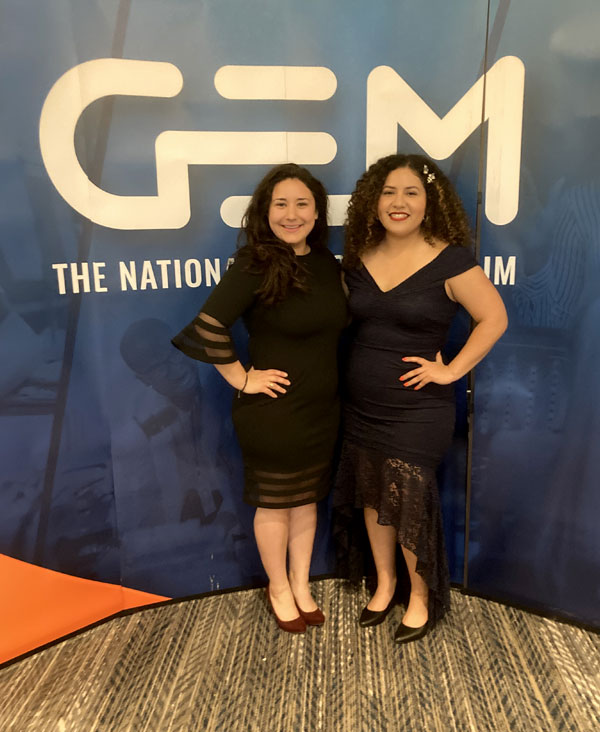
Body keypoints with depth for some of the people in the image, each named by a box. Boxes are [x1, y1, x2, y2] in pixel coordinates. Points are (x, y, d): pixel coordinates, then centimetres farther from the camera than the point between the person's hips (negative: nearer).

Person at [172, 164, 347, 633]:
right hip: (273, 410, -6)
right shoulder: (255, 265, -17)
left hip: (323, 409, 6)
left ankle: (301, 585, 41)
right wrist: (241, 378, -18)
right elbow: (208, 327, -24)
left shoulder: (328, 263, 3)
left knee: (308, 497, 20)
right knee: (275, 502, 13)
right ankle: (278, 590, 37)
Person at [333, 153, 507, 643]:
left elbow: (494, 317, -7)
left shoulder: (450, 260, -11)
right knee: (372, 498, 15)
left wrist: (451, 370, -12)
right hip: (361, 408, 5)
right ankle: (384, 585, 38)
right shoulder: (359, 259, 4)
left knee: (409, 504, 4)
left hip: (418, 413, -5)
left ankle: (422, 597, 30)